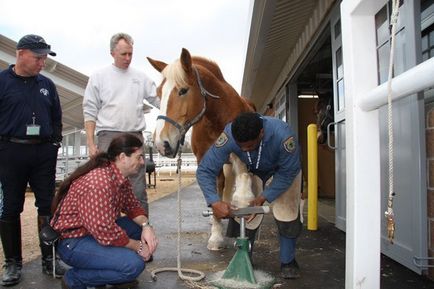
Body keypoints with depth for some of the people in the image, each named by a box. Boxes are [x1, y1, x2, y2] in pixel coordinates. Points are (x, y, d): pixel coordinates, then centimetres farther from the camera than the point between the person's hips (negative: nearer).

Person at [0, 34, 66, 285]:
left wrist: (55, 143, 8)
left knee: (48, 207, 6)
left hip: (44, 153, 3)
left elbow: (57, 118, 17)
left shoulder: (47, 85, 11)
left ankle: (49, 260, 17)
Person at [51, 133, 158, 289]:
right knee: (134, 264, -22)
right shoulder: (99, 182, -29)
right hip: (73, 243, -10)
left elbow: (132, 206, 9)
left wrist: (146, 225, -11)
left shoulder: (121, 178, 2)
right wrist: (137, 246, -17)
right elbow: (105, 232, -30)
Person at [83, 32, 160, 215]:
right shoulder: (99, 77, 5)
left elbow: (159, 100, 10)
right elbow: (90, 112, 3)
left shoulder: (141, 77, 12)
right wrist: (91, 143, -4)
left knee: (139, 190, 6)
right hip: (109, 138, -2)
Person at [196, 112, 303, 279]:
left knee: (287, 214, -12)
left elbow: (288, 173, -28)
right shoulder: (229, 136, -38)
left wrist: (264, 197, -34)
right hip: (251, 169, 2)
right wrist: (215, 202, -46)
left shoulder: (283, 135, -44)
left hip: (283, 169, -2)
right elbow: (205, 170, -34)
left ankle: (288, 262, 8)